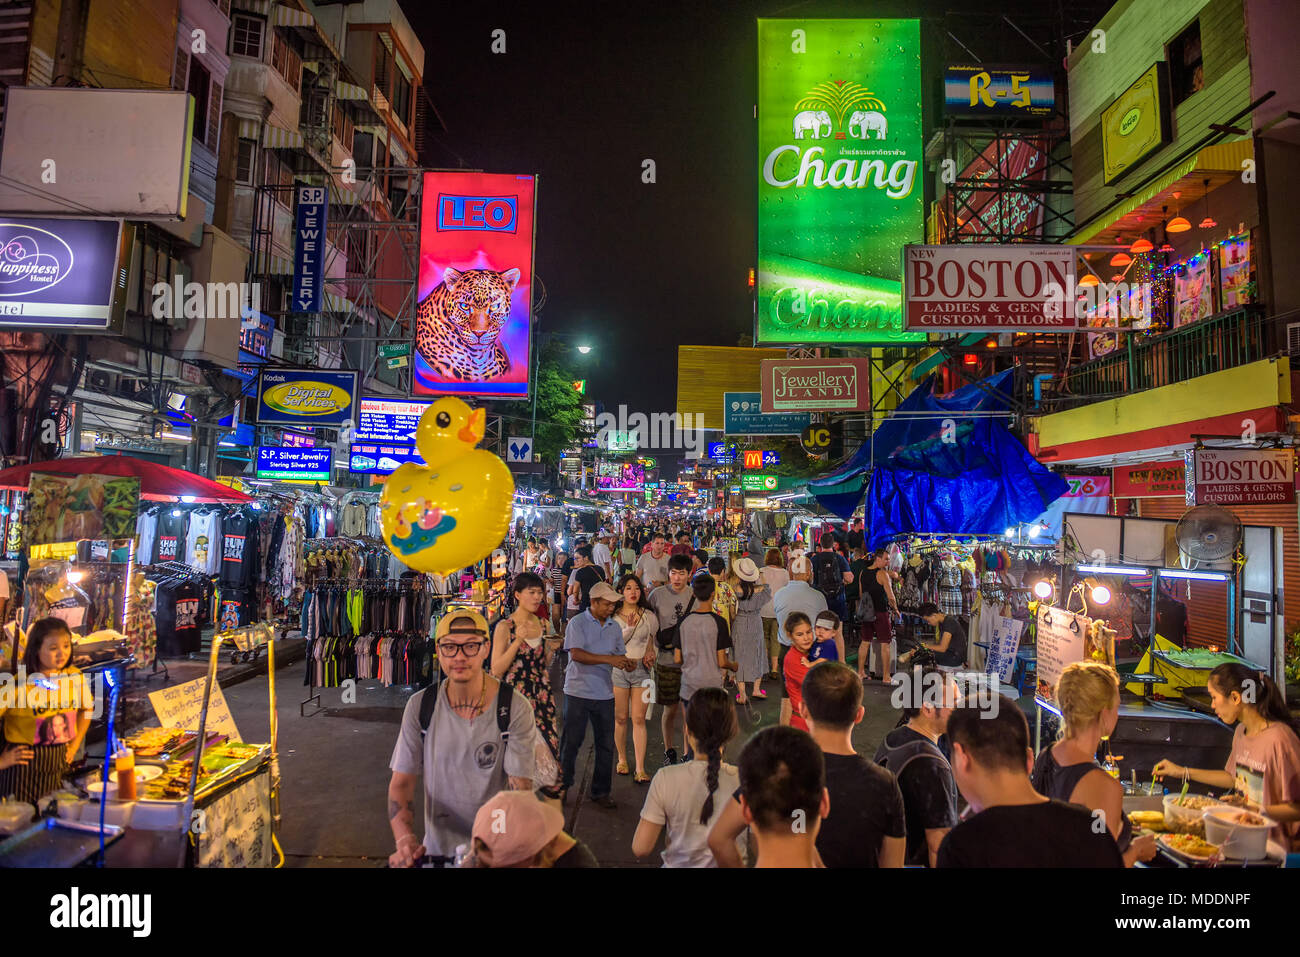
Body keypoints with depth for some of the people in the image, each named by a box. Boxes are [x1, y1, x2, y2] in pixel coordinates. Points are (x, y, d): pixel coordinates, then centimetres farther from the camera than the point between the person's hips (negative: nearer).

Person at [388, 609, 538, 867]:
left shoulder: (515, 708, -9)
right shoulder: (419, 706, 0)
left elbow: (520, 790, -10)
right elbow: (401, 782, 3)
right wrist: (405, 839, -13)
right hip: (436, 849, 3)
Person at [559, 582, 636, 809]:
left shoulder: (614, 626, 10)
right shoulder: (577, 623, -7)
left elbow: (620, 654, 15)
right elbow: (576, 654, -19)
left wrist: (627, 663, -9)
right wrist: (608, 659, -24)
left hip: (605, 692, 4)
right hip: (578, 690, -4)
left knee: (606, 744, 8)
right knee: (571, 741, 6)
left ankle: (601, 791, 21)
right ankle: (562, 785, 25)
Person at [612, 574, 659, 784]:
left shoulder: (648, 615, 6)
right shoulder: (613, 616, 0)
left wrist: (650, 653, -1)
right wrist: (629, 627, -19)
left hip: (642, 669, 1)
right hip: (619, 668, 0)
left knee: (639, 719, -2)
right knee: (620, 718, 7)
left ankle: (640, 768, 1)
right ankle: (622, 759, 27)